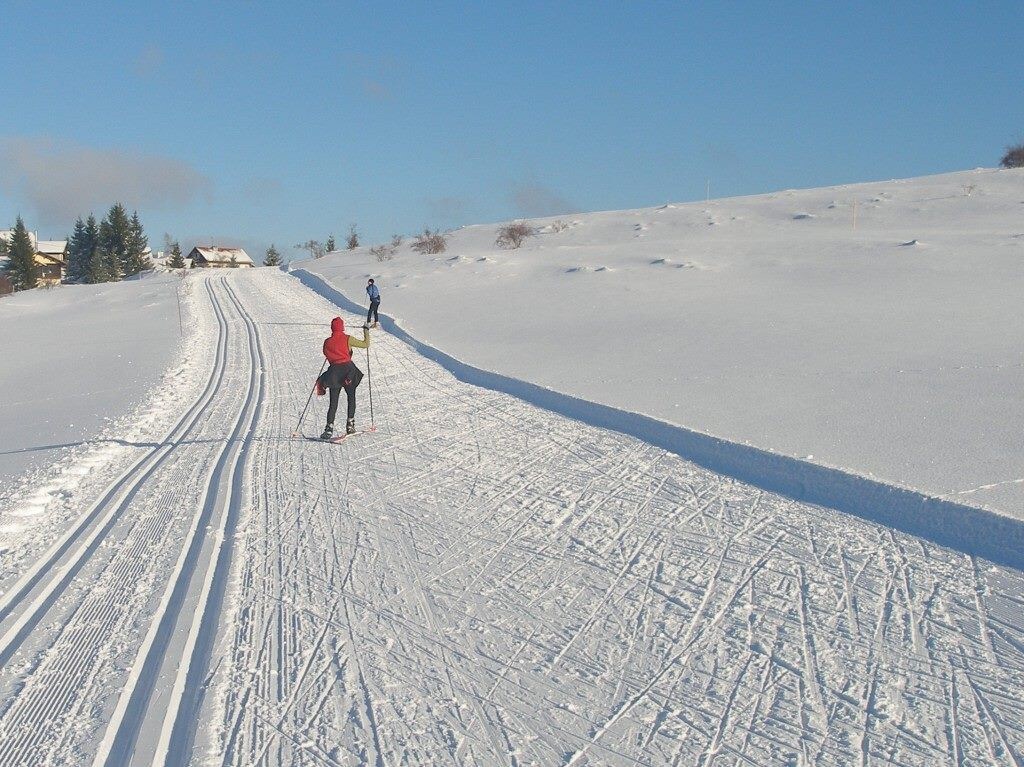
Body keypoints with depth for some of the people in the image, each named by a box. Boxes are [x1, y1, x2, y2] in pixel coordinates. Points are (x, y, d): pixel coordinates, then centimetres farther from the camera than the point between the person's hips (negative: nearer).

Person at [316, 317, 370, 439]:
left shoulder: (327, 342, 7)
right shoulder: (348, 339, -1)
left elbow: (326, 354, 16)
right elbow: (366, 344, 1)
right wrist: (366, 330, 15)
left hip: (334, 372, 2)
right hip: (348, 369, -2)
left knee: (333, 402, 3)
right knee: (351, 397, 16)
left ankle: (329, 428, -11)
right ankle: (350, 425, 10)